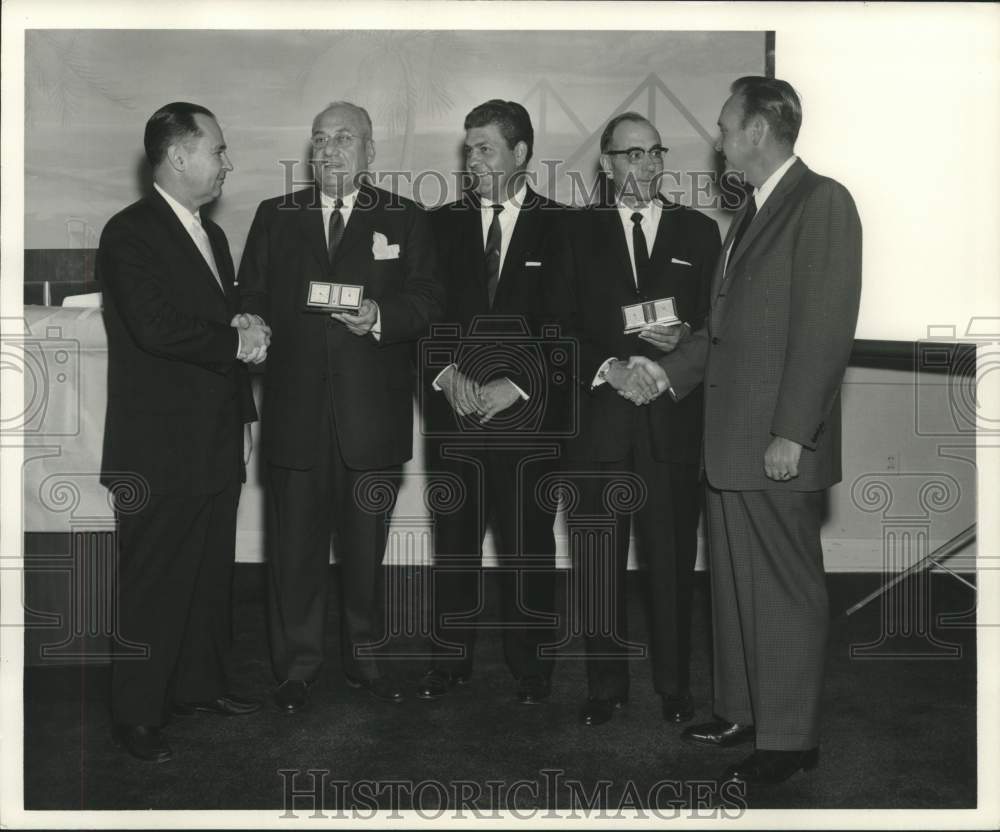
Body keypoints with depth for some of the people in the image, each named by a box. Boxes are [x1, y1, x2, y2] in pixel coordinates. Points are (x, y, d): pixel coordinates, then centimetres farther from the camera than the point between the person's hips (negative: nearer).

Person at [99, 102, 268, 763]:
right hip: (160, 450, -8)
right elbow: (157, 328, -23)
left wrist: (244, 416, 16)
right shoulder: (130, 233, -11)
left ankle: (201, 684, 30)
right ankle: (138, 714, 13)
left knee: (212, 575, 15)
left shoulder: (212, 235, 17)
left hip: (217, 443, 8)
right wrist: (236, 341, -11)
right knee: (154, 583, 1)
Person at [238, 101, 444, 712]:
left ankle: (365, 654, 26)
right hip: (296, 409, 1)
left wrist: (381, 317, -17)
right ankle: (298, 663, 18)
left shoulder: (406, 220, 7)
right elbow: (251, 299, 11)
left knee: (366, 541, 10)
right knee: (296, 542, 4)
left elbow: (428, 299, 0)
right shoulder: (275, 217, 12)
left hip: (373, 414, -1)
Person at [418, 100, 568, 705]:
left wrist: (518, 386, -10)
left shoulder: (561, 228, 3)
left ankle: (531, 665, 17)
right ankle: (451, 659, 19)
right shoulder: (444, 223, 10)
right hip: (454, 408, 2)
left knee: (529, 546, 4)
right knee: (454, 542, 7)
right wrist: (447, 374, -7)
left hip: (529, 413, -2)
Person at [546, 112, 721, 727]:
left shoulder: (699, 232, 12)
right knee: (598, 565, 4)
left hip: (675, 418, 0)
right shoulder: (579, 233, 11)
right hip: (598, 418, 0)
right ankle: (606, 686, 16)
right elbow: (562, 326, 5)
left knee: (673, 560, 3)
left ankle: (675, 684, 17)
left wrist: (684, 338, -12)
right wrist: (611, 367, -10)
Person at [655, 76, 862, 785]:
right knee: (735, 584, 17)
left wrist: (792, 433, -21)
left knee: (786, 590, 1)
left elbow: (826, 328, -18)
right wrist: (670, 373, 13)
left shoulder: (822, 202, -11)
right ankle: (742, 711, 30)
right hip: (731, 439, 9)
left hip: (778, 444, -9)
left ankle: (790, 738, 13)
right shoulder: (756, 211, 17)